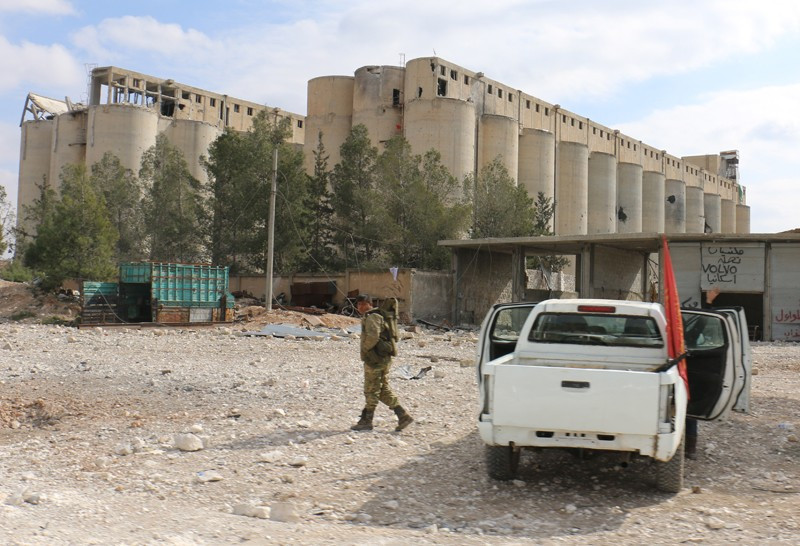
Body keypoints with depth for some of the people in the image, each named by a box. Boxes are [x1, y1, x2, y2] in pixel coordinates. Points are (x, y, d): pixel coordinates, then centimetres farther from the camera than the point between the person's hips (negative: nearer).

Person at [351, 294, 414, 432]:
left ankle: (366, 421, 9)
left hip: (375, 359, -10)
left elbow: (373, 337, -26)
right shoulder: (379, 315, 19)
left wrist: (365, 349, -10)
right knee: (384, 390, 12)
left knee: (371, 391, 0)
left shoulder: (372, 317, -13)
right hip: (384, 358, 10)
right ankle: (403, 416, 7)